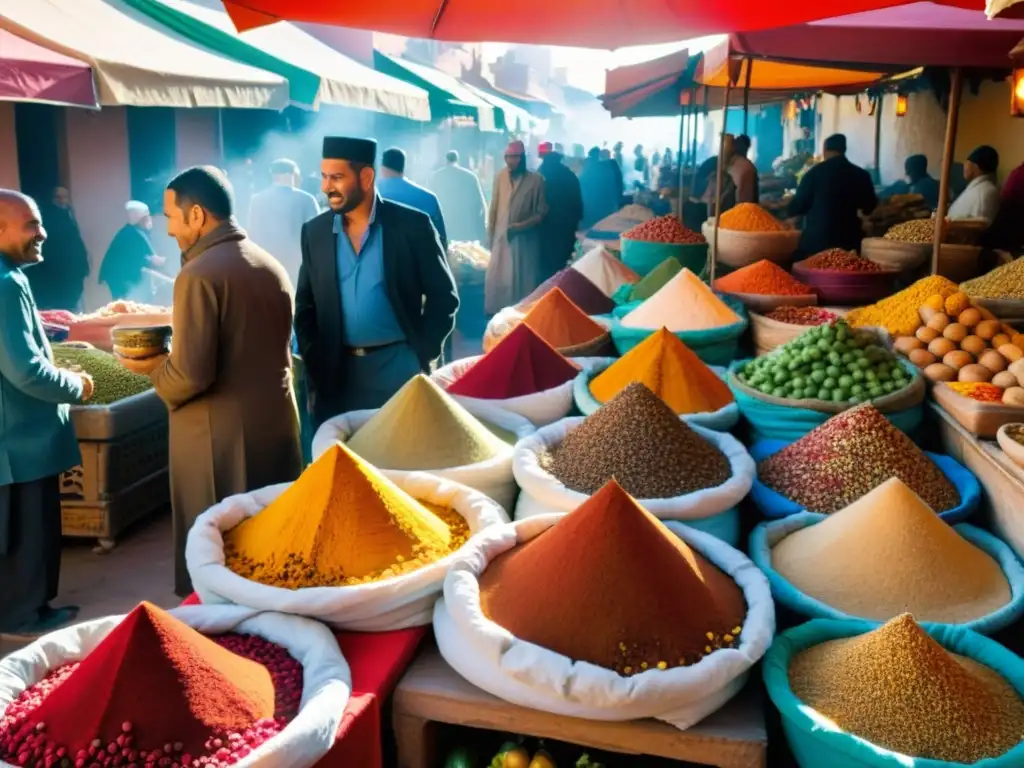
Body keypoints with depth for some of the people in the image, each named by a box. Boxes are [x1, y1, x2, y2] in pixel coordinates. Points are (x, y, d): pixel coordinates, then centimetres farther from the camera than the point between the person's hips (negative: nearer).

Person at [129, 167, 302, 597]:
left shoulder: (199, 274, -16)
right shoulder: (273, 267, 8)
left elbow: (192, 374, -21)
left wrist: (152, 369, -1)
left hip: (220, 437, -8)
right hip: (278, 423, 8)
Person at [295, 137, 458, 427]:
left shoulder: (411, 224, -5)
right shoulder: (315, 231, 5)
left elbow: (444, 295, -1)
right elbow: (305, 305, 11)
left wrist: (422, 354, -7)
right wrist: (313, 364, 1)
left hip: (399, 367, -3)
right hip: (336, 373, 3)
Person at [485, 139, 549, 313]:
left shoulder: (536, 179, -6)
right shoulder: (500, 176, 2)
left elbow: (541, 212, -4)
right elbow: (494, 208, 6)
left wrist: (522, 225, -17)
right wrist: (491, 234, 4)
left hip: (525, 239, -2)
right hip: (501, 237, 3)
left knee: (523, 279, 3)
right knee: (496, 278, 5)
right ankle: (496, 313, 17)